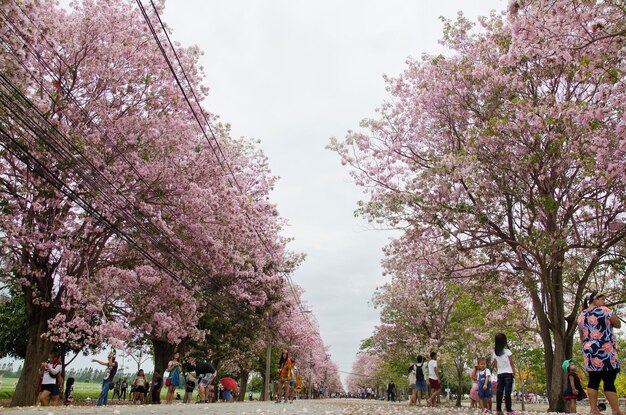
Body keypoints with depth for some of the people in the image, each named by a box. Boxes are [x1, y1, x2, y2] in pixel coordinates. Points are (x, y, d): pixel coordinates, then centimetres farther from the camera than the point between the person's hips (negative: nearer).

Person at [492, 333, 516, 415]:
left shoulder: (495, 353, 6)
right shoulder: (507, 351, -7)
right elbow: (511, 364, -3)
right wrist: (514, 373, 5)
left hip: (499, 374, 4)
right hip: (508, 373, -4)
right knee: (507, 392, -7)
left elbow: (495, 365, 9)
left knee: (499, 392, 3)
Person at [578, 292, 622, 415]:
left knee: (593, 380, 7)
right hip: (605, 351, -6)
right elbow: (618, 325, 5)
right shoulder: (604, 310, -6)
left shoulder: (581, 316, 11)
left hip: (589, 351, 6)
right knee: (609, 381, -5)